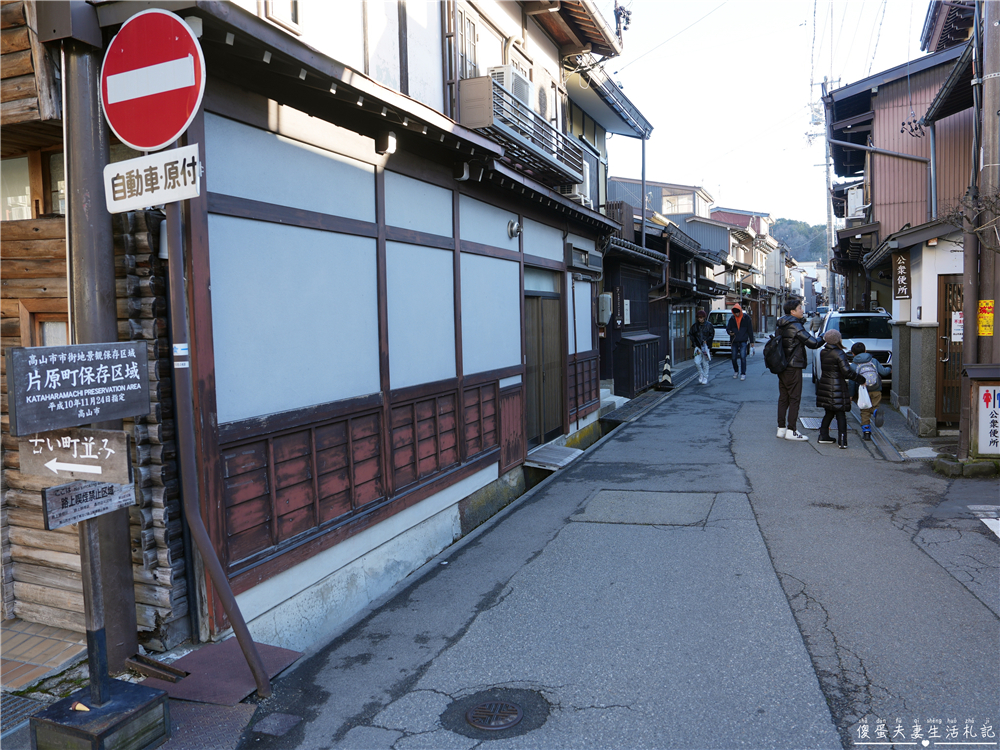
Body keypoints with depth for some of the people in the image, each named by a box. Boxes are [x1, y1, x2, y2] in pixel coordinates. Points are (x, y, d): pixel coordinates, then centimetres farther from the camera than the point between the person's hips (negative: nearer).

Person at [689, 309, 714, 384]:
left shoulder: (709, 325, -1)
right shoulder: (695, 326, 5)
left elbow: (712, 335, 4)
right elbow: (691, 334, 13)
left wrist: (706, 341, -11)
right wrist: (694, 343, 2)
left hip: (706, 346, -2)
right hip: (698, 346, 2)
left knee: (705, 363, 0)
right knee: (697, 362, -8)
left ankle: (705, 377, 13)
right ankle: (701, 374, 18)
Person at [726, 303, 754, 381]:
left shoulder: (746, 318, 1)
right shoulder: (732, 319, 7)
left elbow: (750, 330, 5)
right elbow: (728, 328, 13)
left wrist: (751, 341, 3)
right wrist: (729, 332, -12)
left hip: (743, 341, -3)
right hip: (734, 341, 3)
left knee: (743, 357, -10)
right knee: (734, 358, 6)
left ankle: (743, 373, -5)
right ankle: (736, 371, 26)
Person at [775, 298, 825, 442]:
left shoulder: (780, 326, 10)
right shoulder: (795, 326, -15)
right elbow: (813, 343, -16)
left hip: (782, 366, 8)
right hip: (793, 367, -8)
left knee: (783, 398, 12)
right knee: (794, 399, -3)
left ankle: (781, 428, 14)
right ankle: (791, 431, -3)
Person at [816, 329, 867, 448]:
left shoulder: (823, 353, 6)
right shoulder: (839, 354, -14)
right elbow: (847, 372, -16)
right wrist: (861, 379, -8)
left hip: (824, 385, 6)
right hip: (837, 388, -6)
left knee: (829, 412, 18)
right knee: (840, 414, 1)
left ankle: (823, 435, 20)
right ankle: (842, 441, 0)